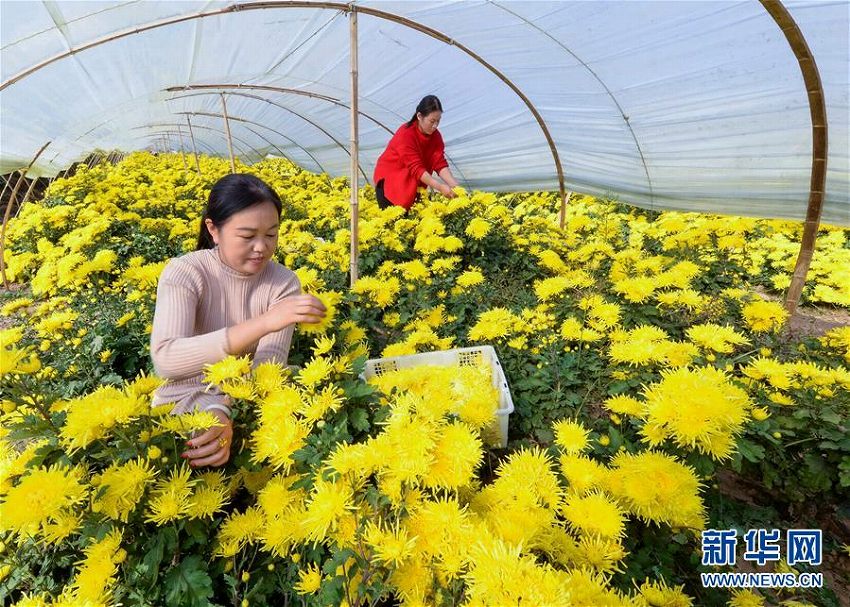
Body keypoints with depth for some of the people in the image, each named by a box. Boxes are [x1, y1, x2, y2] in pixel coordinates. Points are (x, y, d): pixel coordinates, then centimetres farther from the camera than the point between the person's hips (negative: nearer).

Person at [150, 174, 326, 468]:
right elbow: (165, 360, -30)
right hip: (183, 405, -2)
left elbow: (269, 366, -19)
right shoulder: (184, 272, -14)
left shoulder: (284, 283, -9)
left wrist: (227, 413, -39)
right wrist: (263, 323, -39)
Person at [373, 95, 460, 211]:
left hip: (414, 184, 6)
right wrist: (440, 187, -37)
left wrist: (455, 185, -27)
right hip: (390, 180, -6)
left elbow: (440, 163, -10)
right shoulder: (406, 134, -23)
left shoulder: (435, 135, -4)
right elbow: (416, 168, -29)